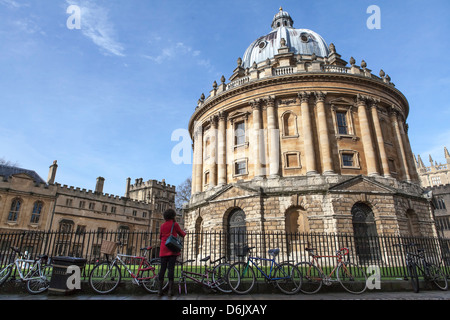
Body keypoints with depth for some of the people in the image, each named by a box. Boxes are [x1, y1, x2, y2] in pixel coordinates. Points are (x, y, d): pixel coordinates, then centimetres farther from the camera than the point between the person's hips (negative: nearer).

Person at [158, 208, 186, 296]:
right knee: (171, 268, -5)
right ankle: (170, 290, -5)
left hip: (163, 250, 4)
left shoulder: (162, 225, 10)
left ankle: (159, 290, 3)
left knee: (162, 268, 4)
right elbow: (182, 234, 8)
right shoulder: (175, 224, -1)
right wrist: (184, 232, 30)